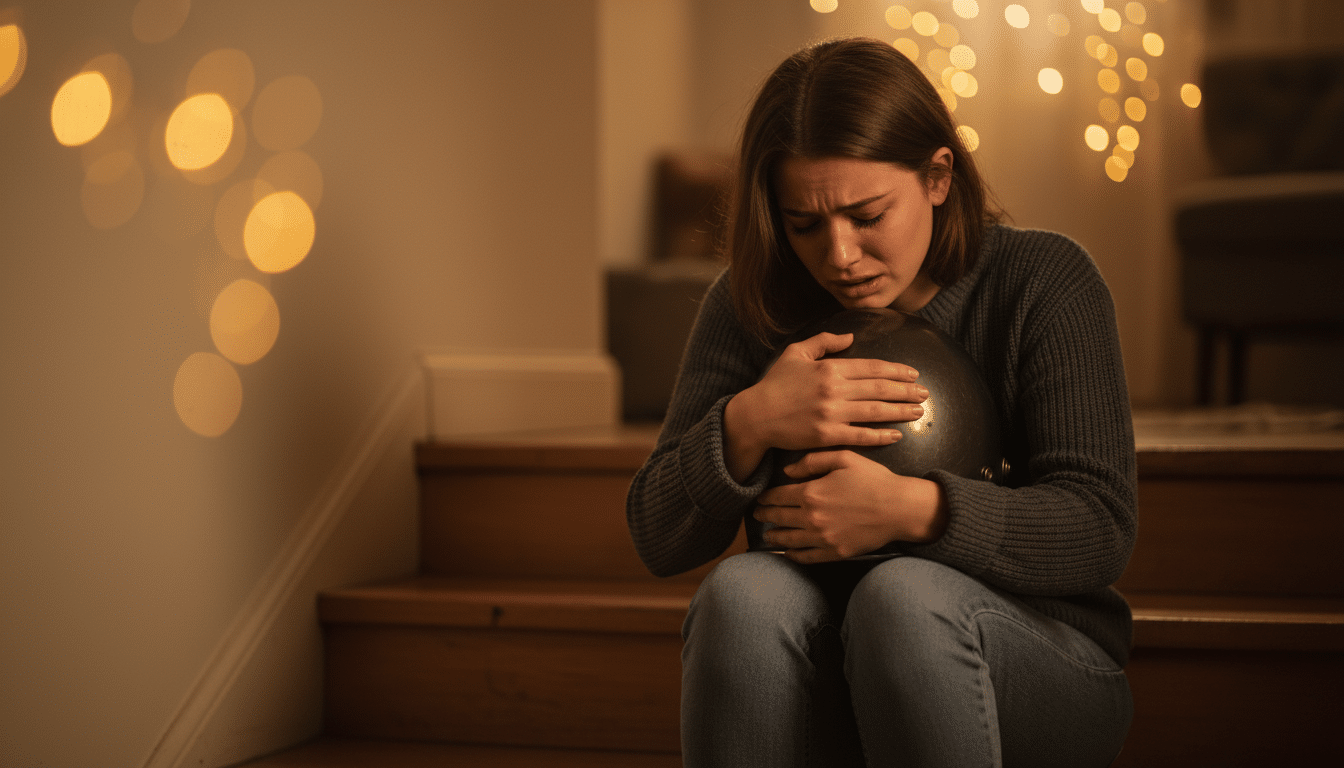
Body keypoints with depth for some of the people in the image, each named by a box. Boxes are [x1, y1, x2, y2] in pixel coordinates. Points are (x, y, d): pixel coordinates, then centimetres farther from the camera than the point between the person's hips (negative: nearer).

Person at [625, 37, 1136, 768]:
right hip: (823, 685, 2)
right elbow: (657, 540, -2)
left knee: (905, 593, -34)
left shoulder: (1043, 279, -5)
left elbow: (1101, 529, -14)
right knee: (743, 591, -31)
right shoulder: (752, 305, 2)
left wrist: (914, 509, -31)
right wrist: (747, 425, -23)